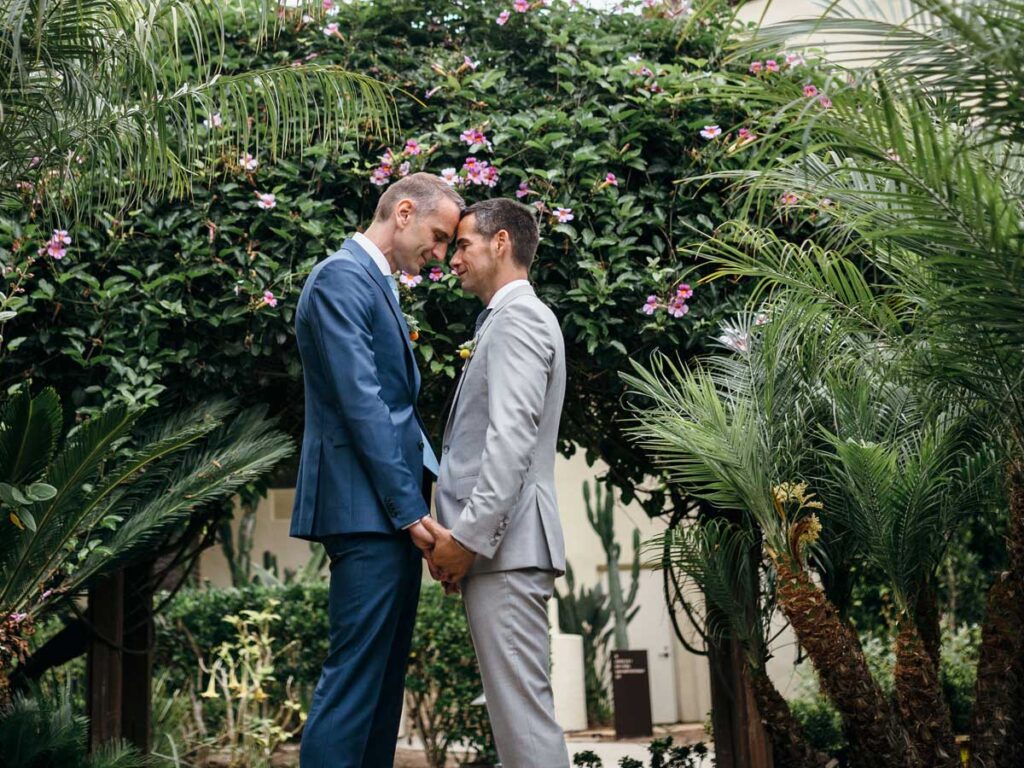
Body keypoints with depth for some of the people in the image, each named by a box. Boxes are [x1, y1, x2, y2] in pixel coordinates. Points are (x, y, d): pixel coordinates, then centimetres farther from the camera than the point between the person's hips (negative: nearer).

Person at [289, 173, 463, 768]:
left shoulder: (380, 285, 20)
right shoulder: (341, 278, -10)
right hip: (366, 510, -10)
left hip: (393, 511, 10)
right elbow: (360, 403, -18)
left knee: (387, 673, 12)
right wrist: (408, 509, -18)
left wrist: (417, 503, 12)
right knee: (356, 674, -8)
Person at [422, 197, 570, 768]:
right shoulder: (510, 318, 23)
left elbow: (511, 440, -19)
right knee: (516, 705, 12)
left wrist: (468, 536, -19)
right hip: (493, 543, 10)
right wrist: (461, 532, 15)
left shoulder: (518, 318, -8)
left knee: (523, 706, -9)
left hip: (504, 546, -10)